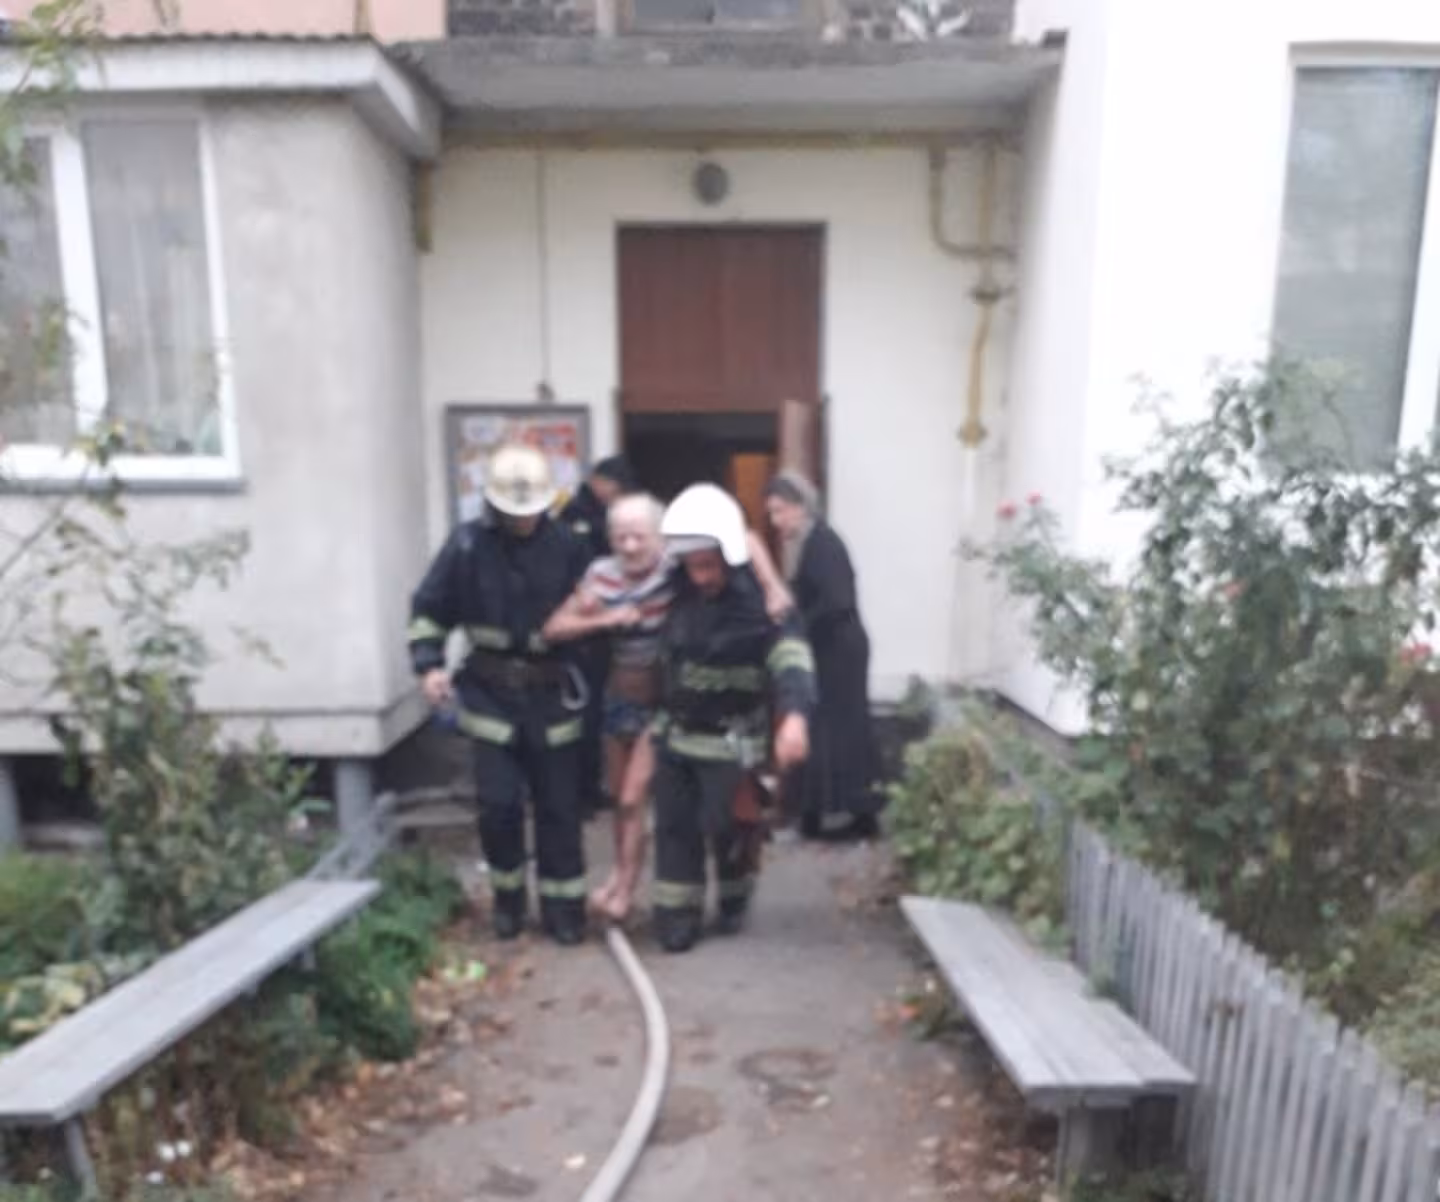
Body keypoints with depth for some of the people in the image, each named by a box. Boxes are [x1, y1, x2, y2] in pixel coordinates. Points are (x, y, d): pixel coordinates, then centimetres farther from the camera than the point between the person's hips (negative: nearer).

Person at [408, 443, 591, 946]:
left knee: (559, 805, 6)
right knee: (499, 802, 1)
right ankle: (507, 897, 25)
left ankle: (563, 905, 21)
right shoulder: (468, 544, -6)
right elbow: (429, 608, 2)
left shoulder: (566, 545, -4)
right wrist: (428, 664, -9)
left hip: (552, 691, 1)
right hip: (491, 689, 0)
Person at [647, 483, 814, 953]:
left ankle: (735, 898, 33)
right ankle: (676, 918, 20)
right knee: (674, 830, 7)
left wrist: (794, 716, -49)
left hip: (731, 743, -5)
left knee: (726, 828, 4)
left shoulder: (761, 601, -19)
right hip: (674, 736, 5)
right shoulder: (677, 593, -1)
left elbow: (791, 659, -32)